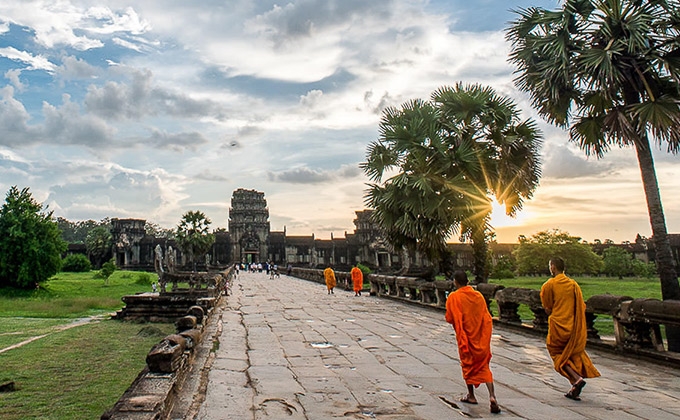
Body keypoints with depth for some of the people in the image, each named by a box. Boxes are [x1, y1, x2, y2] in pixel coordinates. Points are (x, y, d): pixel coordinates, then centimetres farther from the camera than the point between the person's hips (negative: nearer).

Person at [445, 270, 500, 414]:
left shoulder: (454, 297, -13)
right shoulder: (479, 296, 0)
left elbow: (449, 319, -10)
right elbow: (487, 318, 4)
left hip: (465, 337, -3)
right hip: (481, 338, 3)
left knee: (467, 365, 15)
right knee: (484, 366, 8)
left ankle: (471, 395, 25)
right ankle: (492, 396, -8)